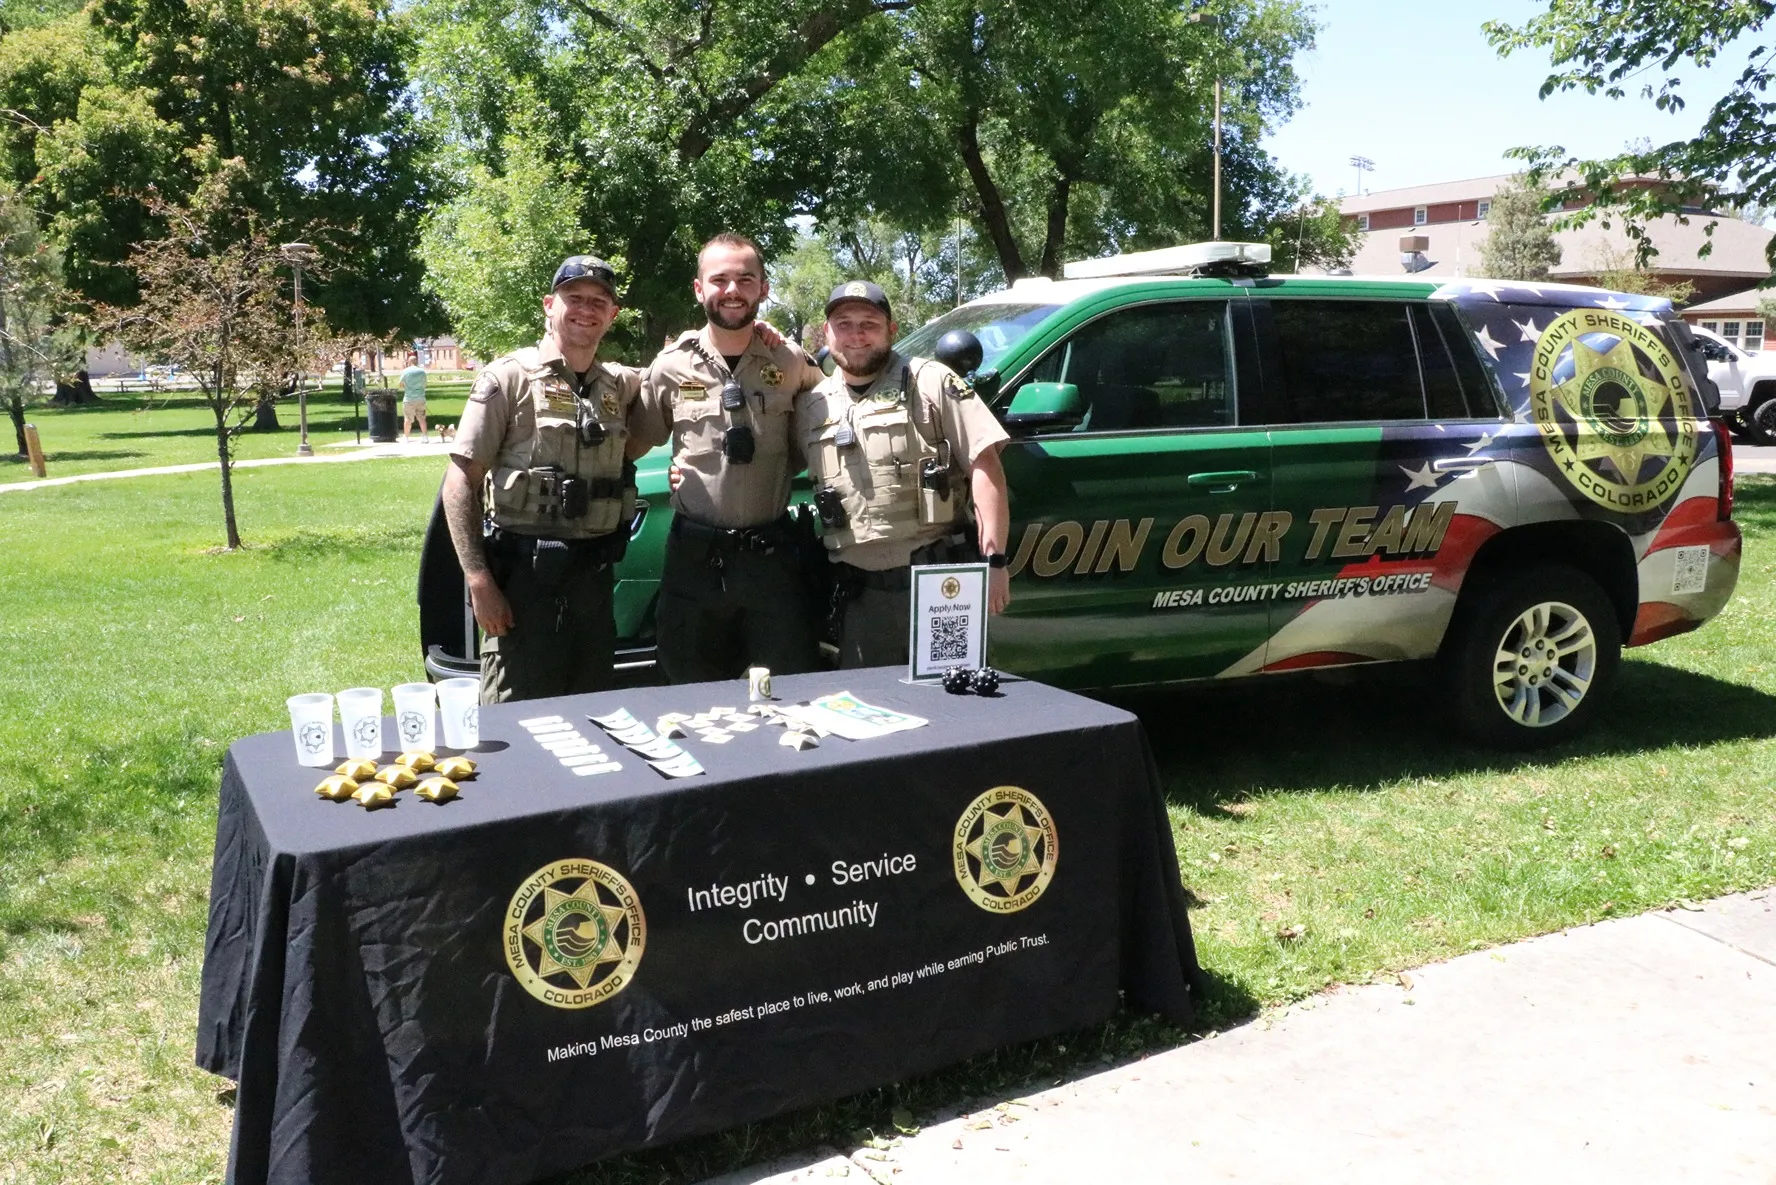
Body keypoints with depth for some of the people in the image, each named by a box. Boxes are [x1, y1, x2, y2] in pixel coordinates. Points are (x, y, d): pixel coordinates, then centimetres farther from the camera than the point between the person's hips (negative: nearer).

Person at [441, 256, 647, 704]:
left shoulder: (620, 385, 11)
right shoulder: (510, 377, -4)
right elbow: (459, 482, -7)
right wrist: (479, 579, -16)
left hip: (595, 577, 5)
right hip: (525, 577, -5)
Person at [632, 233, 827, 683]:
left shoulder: (792, 362, 2)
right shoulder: (671, 367, 1)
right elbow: (633, 443, 11)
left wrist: (785, 465, -2)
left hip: (772, 555, 0)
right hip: (694, 556, 1)